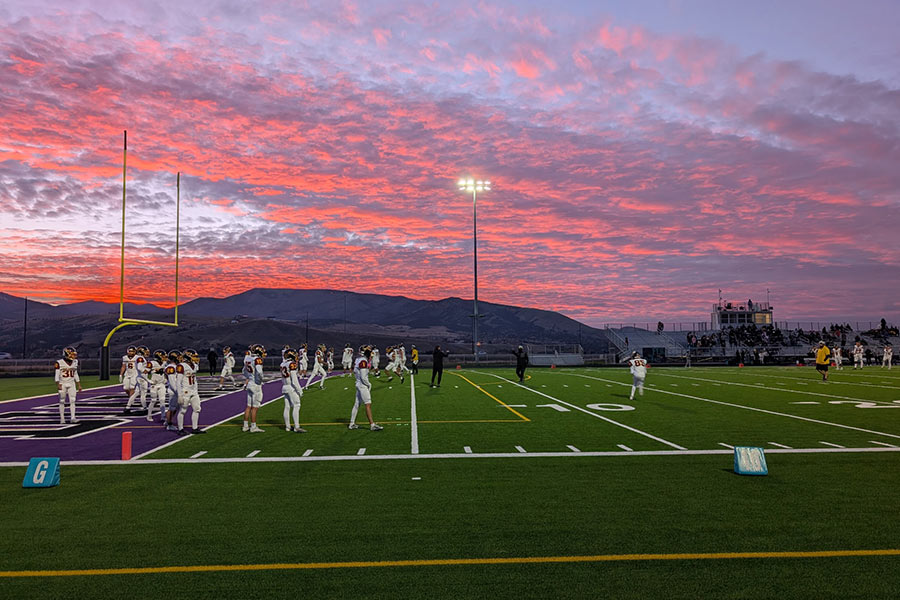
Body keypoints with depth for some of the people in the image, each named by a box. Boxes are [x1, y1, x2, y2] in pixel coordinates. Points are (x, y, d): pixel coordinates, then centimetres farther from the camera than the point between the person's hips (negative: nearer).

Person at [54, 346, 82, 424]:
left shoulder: (75, 362, 7)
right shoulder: (59, 363, -10)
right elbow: (56, 375, -12)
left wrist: (79, 385, 13)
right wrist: (58, 385, -22)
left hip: (71, 384, 4)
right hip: (63, 384, -4)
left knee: (72, 401, -5)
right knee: (62, 401, 4)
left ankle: (72, 418, -7)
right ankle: (62, 418, 12)